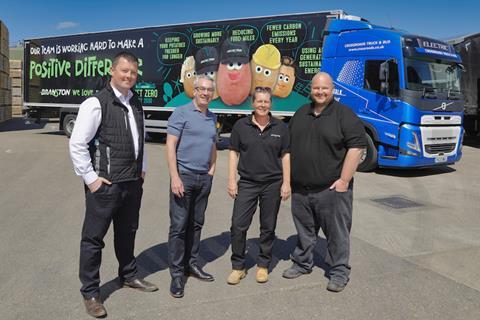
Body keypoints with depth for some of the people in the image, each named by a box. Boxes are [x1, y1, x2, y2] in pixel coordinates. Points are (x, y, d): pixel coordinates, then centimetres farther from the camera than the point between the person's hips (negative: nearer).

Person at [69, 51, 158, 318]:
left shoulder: (136, 104, 9)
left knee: (127, 233, 21)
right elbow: (77, 145, -14)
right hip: (105, 184, -6)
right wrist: (91, 178, -14)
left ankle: (129, 276, 40)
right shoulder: (96, 103, -13)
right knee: (93, 238, 5)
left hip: (133, 183, 7)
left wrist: (142, 169, 15)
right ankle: (90, 293, 20)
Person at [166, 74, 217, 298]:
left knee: (196, 224, 12)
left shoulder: (212, 118, 14)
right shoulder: (181, 113, -5)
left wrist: (211, 170, 10)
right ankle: (176, 273, 7)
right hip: (184, 176, -6)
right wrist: (175, 178, -17)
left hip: (204, 179, 6)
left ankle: (191, 264, 25)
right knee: (179, 225, -3)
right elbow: (170, 145, -11)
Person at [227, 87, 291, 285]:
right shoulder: (241, 126, 1)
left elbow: (285, 156, 5)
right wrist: (232, 180, -2)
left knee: (268, 228, 9)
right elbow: (234, 153, 4)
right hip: (247, 183, 0)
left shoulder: (280, 128, 3)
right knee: (238, 226, -3)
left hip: (273, 184, 1)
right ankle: (238, 267, 13)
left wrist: (286, 183, 0)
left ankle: (263, 266, 25)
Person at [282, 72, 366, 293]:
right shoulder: (300, 114, 13)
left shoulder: (344, 115, -5)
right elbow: (289, 146, 19)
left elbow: (357, 146, -11)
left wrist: (344, 180, -16)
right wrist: (289, 177, 12)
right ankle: (302, 263, 32)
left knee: (337, 232, 3)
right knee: (304, 230, 16)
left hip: (332, 189, -5)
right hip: (300, 188, 5)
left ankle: (339, 272, 16)